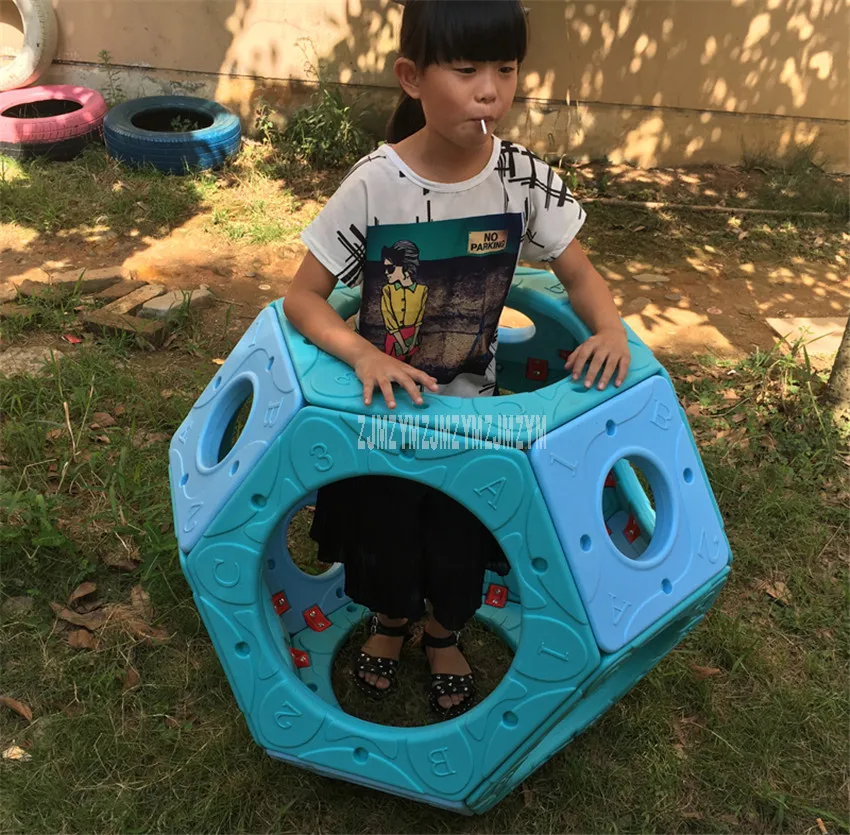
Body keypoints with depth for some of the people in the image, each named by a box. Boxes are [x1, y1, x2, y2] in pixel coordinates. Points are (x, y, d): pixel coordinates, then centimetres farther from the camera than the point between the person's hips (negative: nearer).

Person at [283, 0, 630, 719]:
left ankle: (444, 635, 45)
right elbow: (303, 297, -15)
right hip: (385, 403, -1)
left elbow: (579, 273, -1)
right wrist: (364, 354, -33)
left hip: (470, 404, 2)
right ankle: (392, 619, 48)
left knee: (460, 555, 8)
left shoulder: (525, 179, -13)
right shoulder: (374, 185, -20)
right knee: (385, 551, 10)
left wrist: (610, 330, -22)